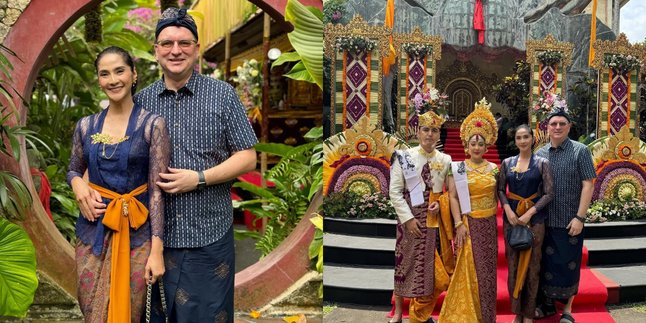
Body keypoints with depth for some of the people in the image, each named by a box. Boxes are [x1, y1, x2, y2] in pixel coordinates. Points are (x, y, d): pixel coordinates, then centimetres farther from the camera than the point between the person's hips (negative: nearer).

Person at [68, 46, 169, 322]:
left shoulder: (152, 124, -7)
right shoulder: (86, 126, 5)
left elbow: (157, 190, -10)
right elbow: (73, 169, 20)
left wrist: (157, 250, -15)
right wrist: (78, 185, -6)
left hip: (136, 232, -3)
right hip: (93, 230, 4)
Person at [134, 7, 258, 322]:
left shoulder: (222, 94, -2)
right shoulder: (142, 100, 6)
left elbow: (247, 157, -3)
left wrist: (199, 178, -14)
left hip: (209, 234, -2)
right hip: (158, 233, 3)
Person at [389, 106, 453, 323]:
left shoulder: (445, 160, 5)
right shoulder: (404, 157, -4)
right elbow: (394, 192, -7)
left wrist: (441, 203, -11)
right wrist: (408, 218, -13)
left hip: (435, 221, 3)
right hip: (411, 220, -3)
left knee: (434, 268, 5)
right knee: (406, 264, 2)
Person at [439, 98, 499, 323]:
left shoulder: (493, 168, 7)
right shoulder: (458, 168, -3)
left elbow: (496, 195, 13)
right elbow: (453, 197, -8)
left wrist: (495, 218, 6)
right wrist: (459, 224, -15)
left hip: (489, 224, 4)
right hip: (469, 224, -3)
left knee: (487, 269, 8)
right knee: (469, 268, -1)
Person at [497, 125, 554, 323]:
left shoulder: (542, 163, -2)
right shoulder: (507, 163, 6)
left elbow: (549, 193, -6)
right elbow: (500, 189, 6)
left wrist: (529, 213, -14)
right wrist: (507, 209, -11)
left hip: (534, 216, -2)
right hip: (511, 216, 2)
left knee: (532, 264, 3)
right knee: (513, 263, 4)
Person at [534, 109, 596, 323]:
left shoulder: (580, 151, -4)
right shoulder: (539, 154, 5)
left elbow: (588, 185, -8)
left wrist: (580, 217, -14)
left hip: (570, 221, -3)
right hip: (544, 221, 3)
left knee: (569, 265, 6)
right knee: (546, 263, 13)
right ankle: (548, 303, 30)